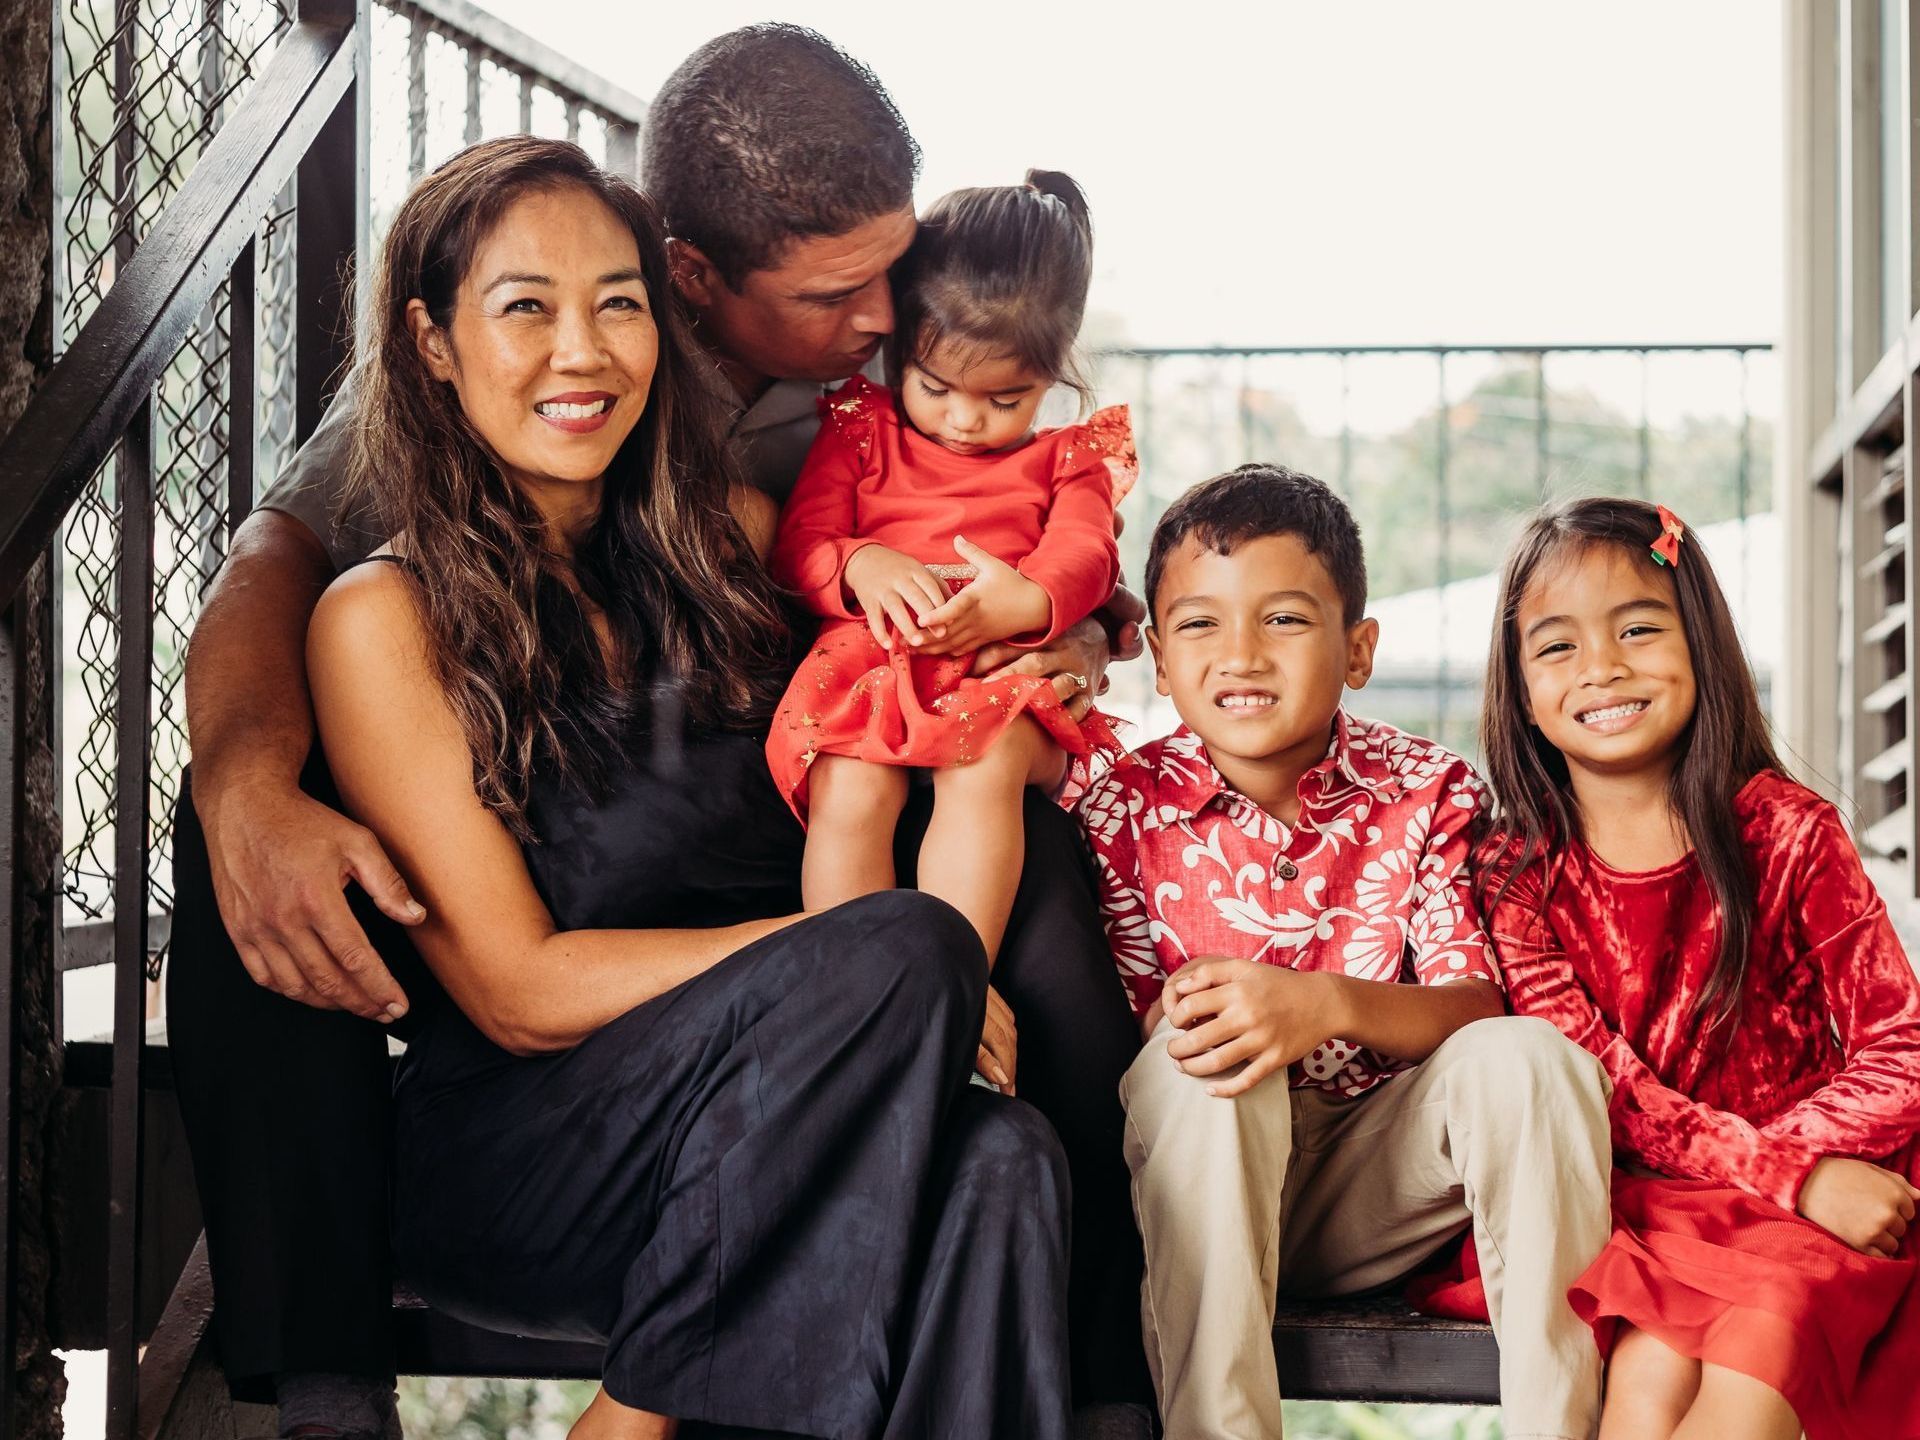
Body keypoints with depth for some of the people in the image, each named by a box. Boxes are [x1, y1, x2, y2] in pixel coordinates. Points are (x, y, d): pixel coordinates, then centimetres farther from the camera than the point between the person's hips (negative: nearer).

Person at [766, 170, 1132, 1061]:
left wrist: (1025, 601, -19)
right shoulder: (861, 432, 21)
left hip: (1006, 674, 0)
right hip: (871, 661, 1)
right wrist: (862, 567, -14)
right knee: (849, 786, -31)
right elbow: (800, 539, 10)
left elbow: (1083, 557, 5)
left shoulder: (1069, 460, 22)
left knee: (986, 767, -35)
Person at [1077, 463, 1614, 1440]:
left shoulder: (1425, 792, -3)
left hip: (1377, 1182, 1)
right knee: (1198, 1061, -33)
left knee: (1526, 1054, -25)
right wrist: (1178, 1021, -29)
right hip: (1204, 1194, -1)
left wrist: (1328, 1005, -32)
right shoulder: (1126, 808, -6)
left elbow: (1477, 1009, -13)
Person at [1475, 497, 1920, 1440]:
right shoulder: (1517, 874, 0)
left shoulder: (1786, 833, 0)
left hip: (1819, 1196, 0)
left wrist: (1807, 1164, -18)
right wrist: (1788, 1175, -20)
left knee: (1763, 1332, -30)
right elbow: (1597, 1084, -8)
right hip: (1634, 1205, 0)